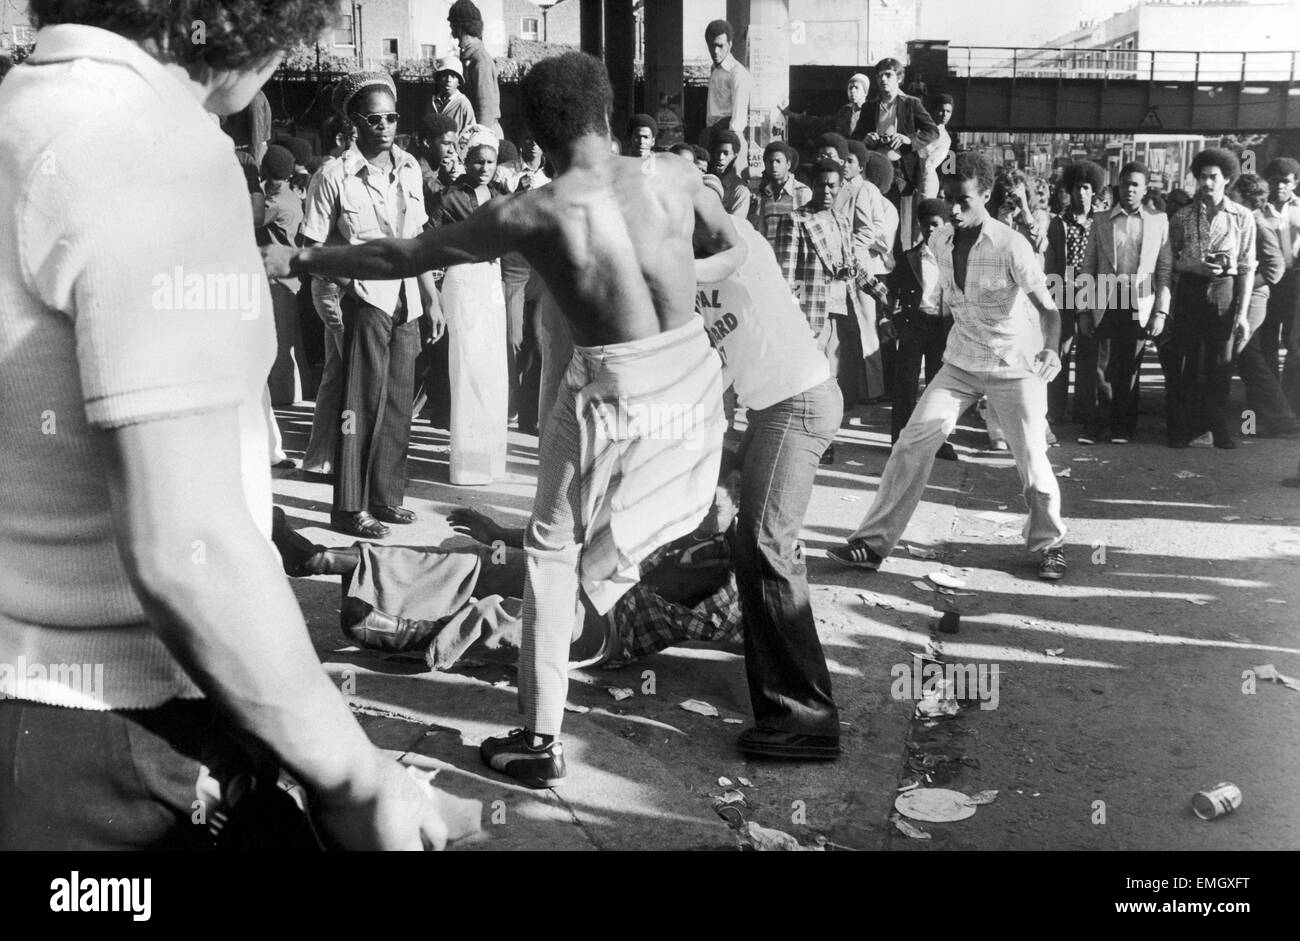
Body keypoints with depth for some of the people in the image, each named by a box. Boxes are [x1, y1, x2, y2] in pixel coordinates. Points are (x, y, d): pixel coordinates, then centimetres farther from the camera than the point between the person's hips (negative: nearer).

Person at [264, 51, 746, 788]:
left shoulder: (531, 215, -11)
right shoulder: (674, 173, -3)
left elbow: (401, 257, -2)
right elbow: (735, 252, 14)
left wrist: (298, 260, 9)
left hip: (616, 391, -3)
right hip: (694, 372, 4)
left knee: (554, 548, 11)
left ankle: (541, 739, 13)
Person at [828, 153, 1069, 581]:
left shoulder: (1011, 246, -20)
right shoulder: (940, 242, -3)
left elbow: (1047, 306, -23)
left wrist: (1051, 350, -38)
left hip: (1016, 367, -4)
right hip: (962, 361, 4)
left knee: (1032, 460, -3)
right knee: (914, 441, -7)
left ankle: (1049, 543, 24)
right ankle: (873, 542, -2)